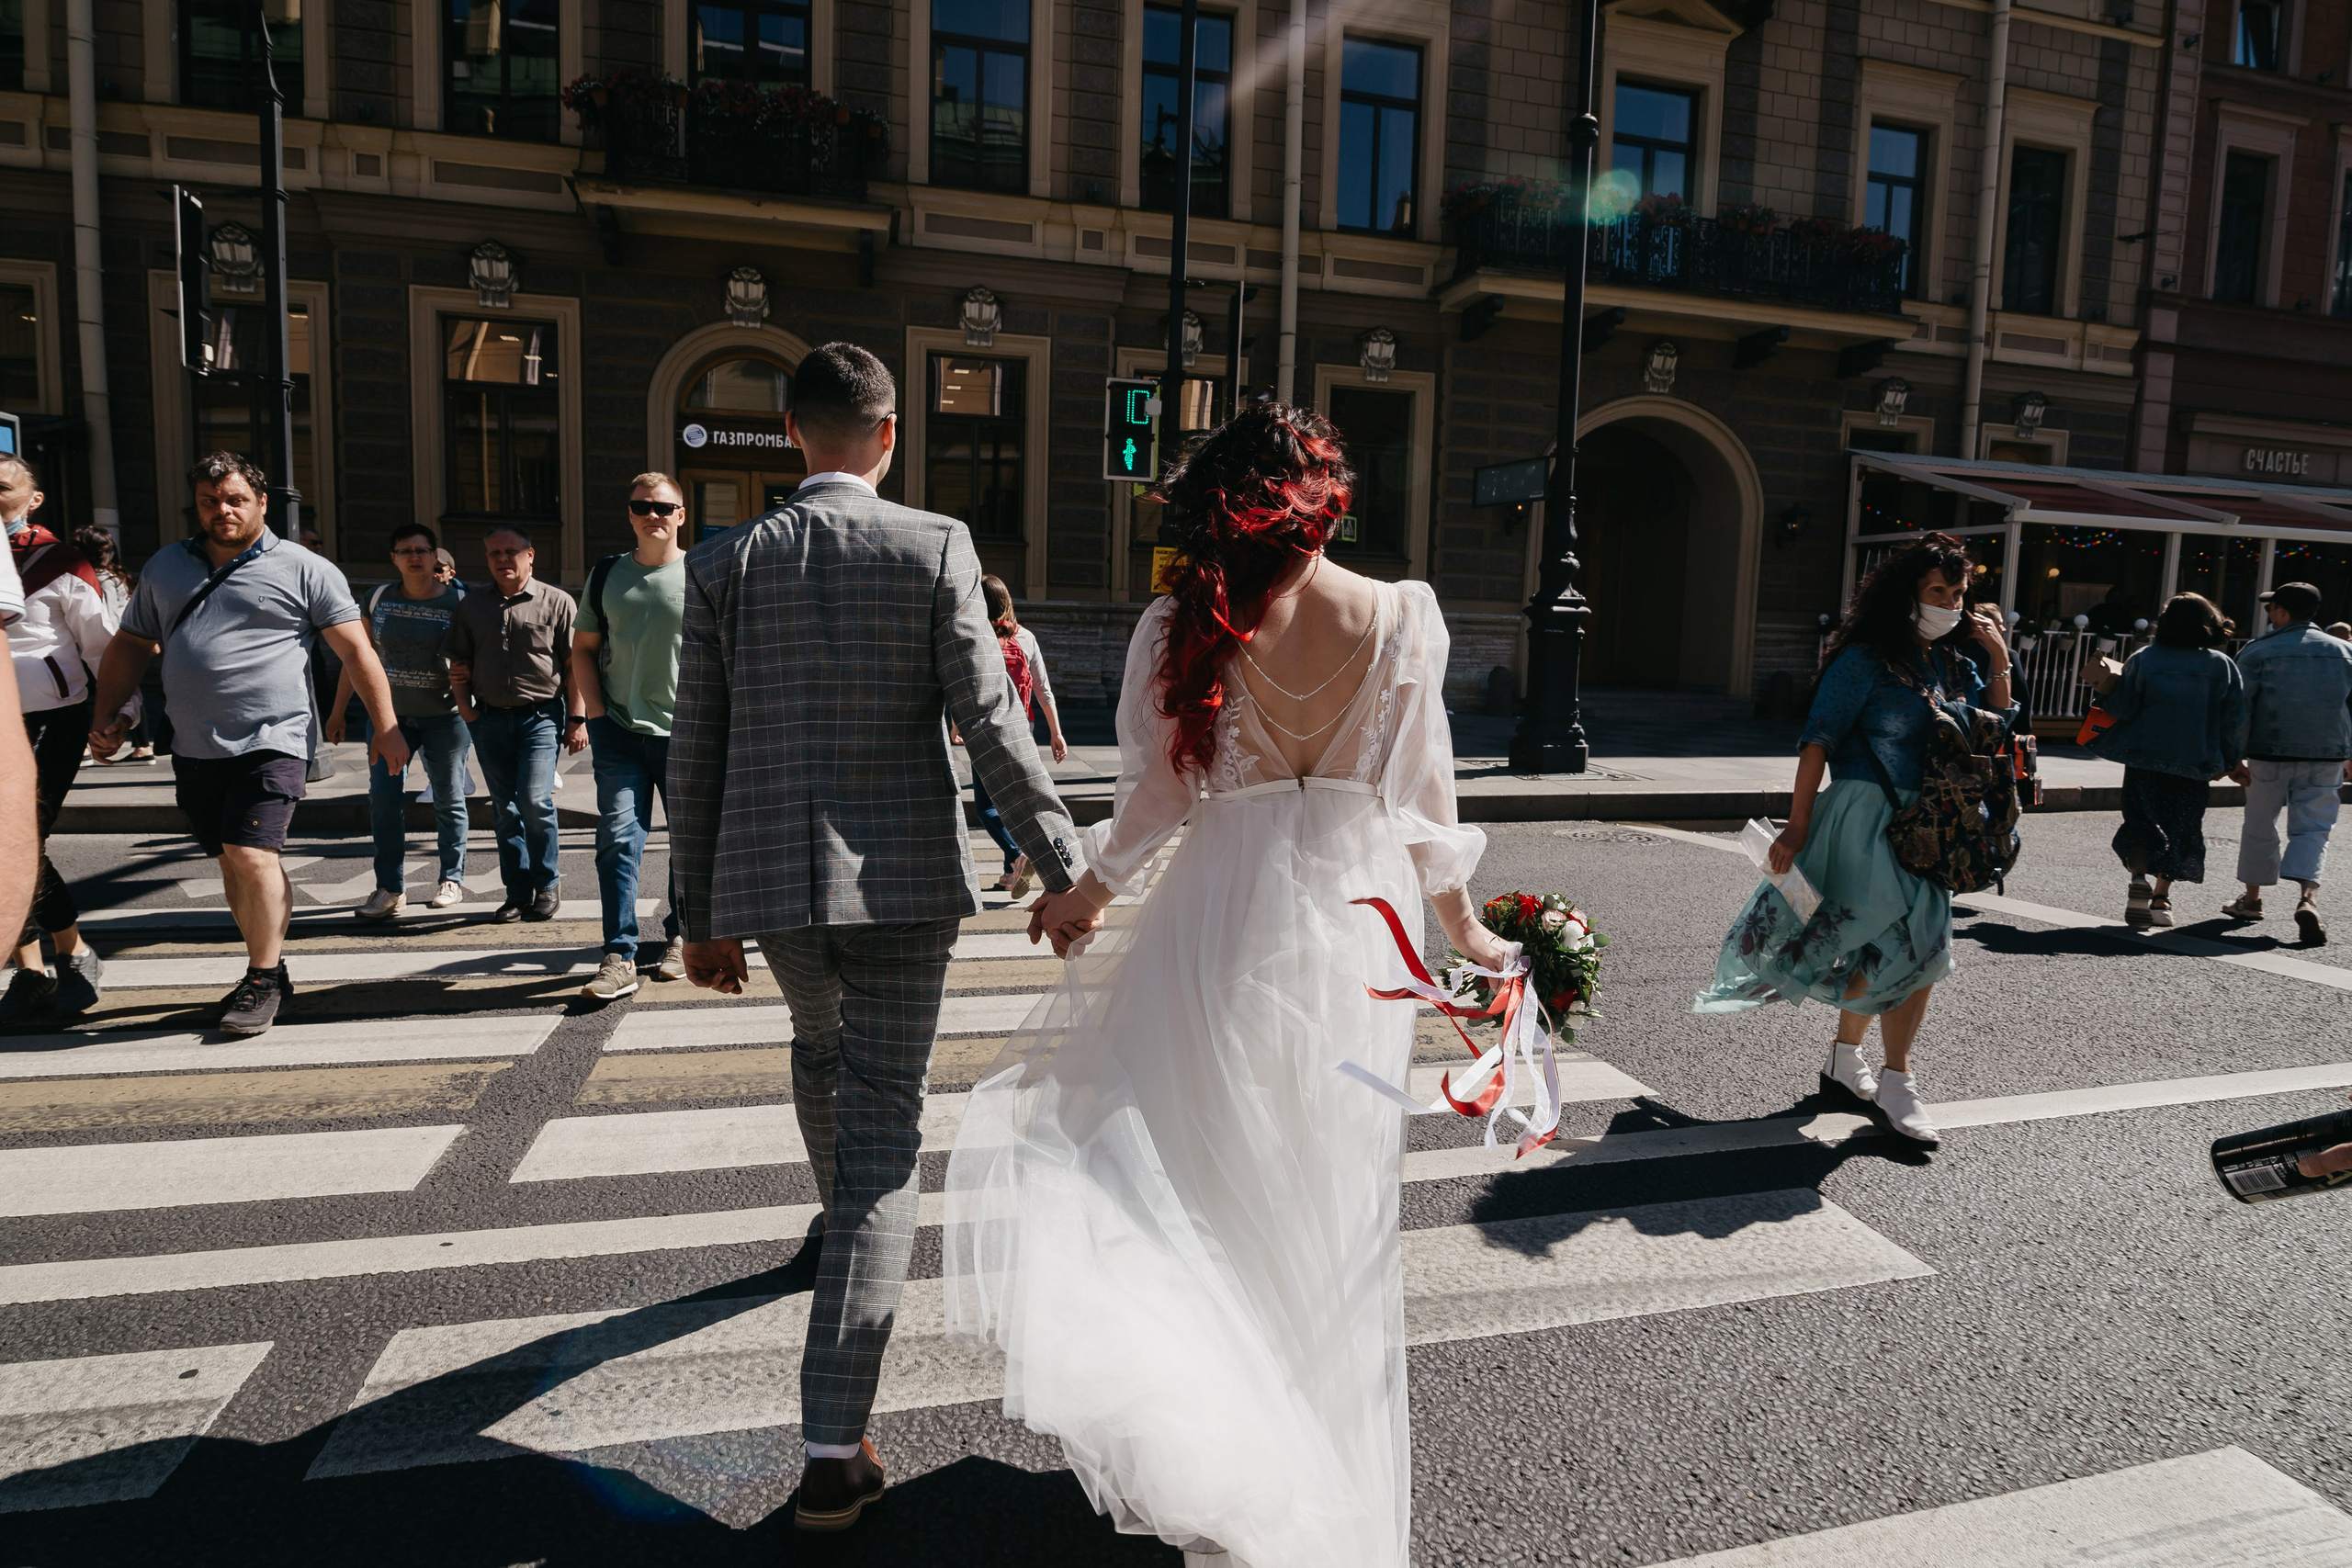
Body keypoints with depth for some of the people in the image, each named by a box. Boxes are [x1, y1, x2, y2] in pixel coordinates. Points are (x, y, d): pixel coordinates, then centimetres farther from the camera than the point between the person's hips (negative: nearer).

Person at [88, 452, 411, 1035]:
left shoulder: (302, 569, 1)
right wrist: (105, 718, 12)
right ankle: (269, 969, 24)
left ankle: (264, 981, 0)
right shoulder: (164, 567, 16)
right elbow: (131, 644, 22)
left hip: (270, 741, -6)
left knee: (251, 855, -14)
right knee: (234, 863, 11)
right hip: (195, 748, 6)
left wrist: (386, 725, -7)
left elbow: (356, 649, -1)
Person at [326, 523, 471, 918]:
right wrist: (338, 711, 9)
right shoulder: (379, 599, 5)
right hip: (389, 712, 2)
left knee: (448, 799, 6)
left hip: (444, 716, -2)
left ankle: (452, 879, 20)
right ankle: (390, 889, 2)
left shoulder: (457, 602, -3)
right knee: (383, 797, -5)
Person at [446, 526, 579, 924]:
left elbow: (575, 665, -2)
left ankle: (547, 884, 4)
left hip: (541, 716, -4)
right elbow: (459, 665, 18)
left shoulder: (557, 602, 1)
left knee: (534, 801, -14)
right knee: (506, 810, 7)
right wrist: (466, 709, 5)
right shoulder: (470, 607, 12)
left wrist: (577, 719, -6)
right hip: (490, 719, 4)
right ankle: (518, 893, 15)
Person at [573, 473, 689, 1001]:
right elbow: (583, 648, 14)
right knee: (618, 838, -7)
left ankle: (680, 937, 27)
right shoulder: (607, 574, 9)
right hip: (620, 732, 1)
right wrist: (596, 713, 2)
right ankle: (619, 958, -3)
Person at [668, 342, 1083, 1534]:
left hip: (770, 874, 4)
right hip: (902, 873, -3)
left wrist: (700, 916, 13)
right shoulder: (935, 549, -5)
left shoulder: (725, 563, 3)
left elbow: (694, 756, 5)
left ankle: (846, 1223, 57)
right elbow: (990, 726, -10)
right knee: (881, 1122, 0)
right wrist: (1065, 870, -3)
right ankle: (834, 1450, 0)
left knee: (821, 1049, 31)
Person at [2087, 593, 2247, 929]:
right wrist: (2227, 761, 10)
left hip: (2146, 758, -1)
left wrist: (2105, 690, 11)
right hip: (2195, 763, 1)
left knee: (2142, 821, 6)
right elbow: (2235, 721, 1)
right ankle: (2161, 898, 10)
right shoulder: (2223, 665, 1)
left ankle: (2139, 877, -17)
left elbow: (2124, 708, -7)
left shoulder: (2143, 659, -5)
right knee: (2180, 826, 11)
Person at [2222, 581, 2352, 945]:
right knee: (2312, 830, 4)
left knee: (2260, 824, 12)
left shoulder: (2257, 651, -3)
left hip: (2270, 754, -2)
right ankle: (2309, 898, -18)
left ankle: (2252, 898, 24)